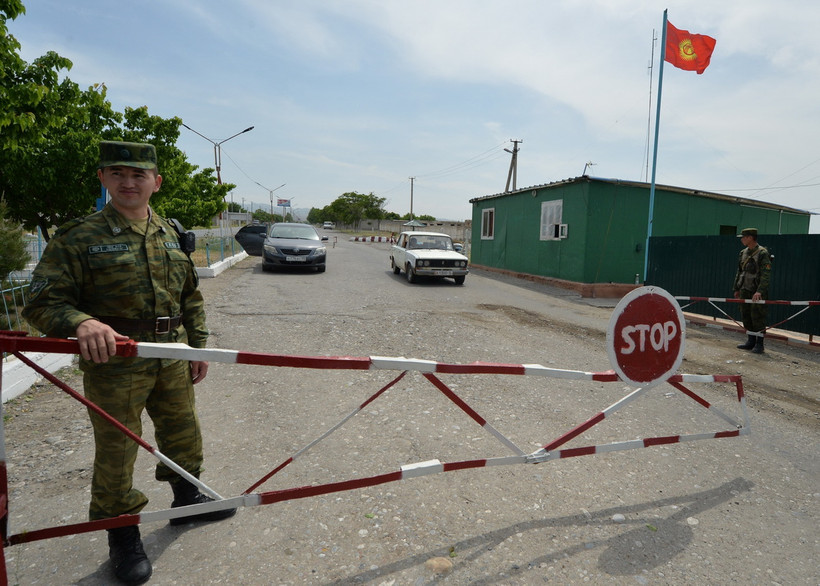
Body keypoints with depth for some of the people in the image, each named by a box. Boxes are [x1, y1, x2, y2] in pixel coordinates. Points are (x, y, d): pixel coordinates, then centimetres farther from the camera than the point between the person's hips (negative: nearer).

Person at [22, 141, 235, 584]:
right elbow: (42, 302, -11)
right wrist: (81, 323, -32)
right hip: (113, 364, -5)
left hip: (173, 361, 5)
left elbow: (190, 297, 14)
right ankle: (123, 536, 30)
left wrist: (198, 346, 10)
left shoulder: (170, 235, 8)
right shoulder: (78, 238, -8)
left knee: (182, 431, 19)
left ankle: (187, 498, 44)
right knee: (116, 451, 8)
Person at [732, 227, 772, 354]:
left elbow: (766, 274, -18)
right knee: (746, 315, 10)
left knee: (757, 317, -3)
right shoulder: (743, 253, 11)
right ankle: (751, 341, 21)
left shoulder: (763, 253, -12)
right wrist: (736, 289, 18)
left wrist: (760, 291, -27)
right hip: (745, 291, 7)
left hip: (758, 292, -7)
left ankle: (759, 344, 7)